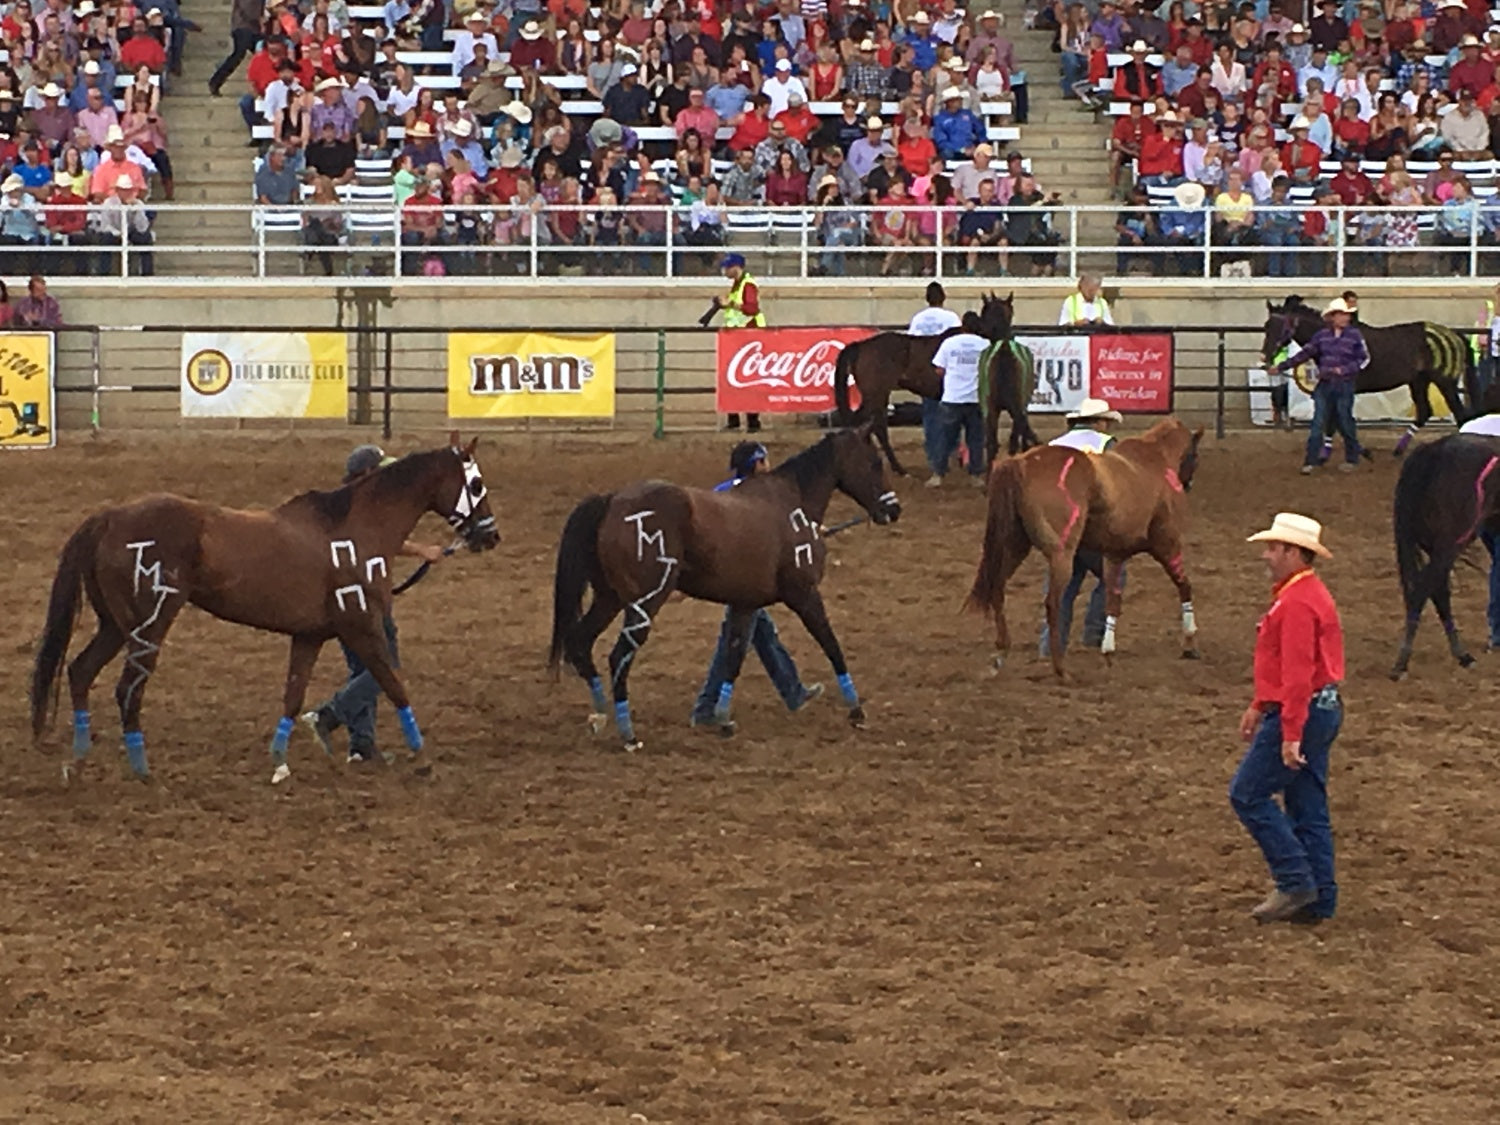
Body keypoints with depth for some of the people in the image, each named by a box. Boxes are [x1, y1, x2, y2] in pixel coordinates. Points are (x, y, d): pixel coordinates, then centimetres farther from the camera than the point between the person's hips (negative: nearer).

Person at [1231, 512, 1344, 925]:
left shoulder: (1298, 603, -19)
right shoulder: (1303, 593, 15)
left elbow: (1298, 673, -25)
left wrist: (1291, 735, -27)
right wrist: (1259, 707, 29)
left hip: (1301, 713, -11)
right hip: (1323, 710, 11)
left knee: (1248, 794, -4)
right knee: (1308, 808, 11)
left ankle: (1295, 882, -5)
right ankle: (1318, 900, 13)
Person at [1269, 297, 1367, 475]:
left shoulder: (1354, 335, -4)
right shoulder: (1322, 335, 4)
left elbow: (1364, 359, -4)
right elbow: (1305, 354, 9)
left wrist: (1345, 370, -18)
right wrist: (1281, 367, 10)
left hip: (1344, 385, -3)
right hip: (1324, 385, 3)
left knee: (1345, 423, 6)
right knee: (1317, 423, 0)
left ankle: (1352, 459, 22)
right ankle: (1311, 461, 3)